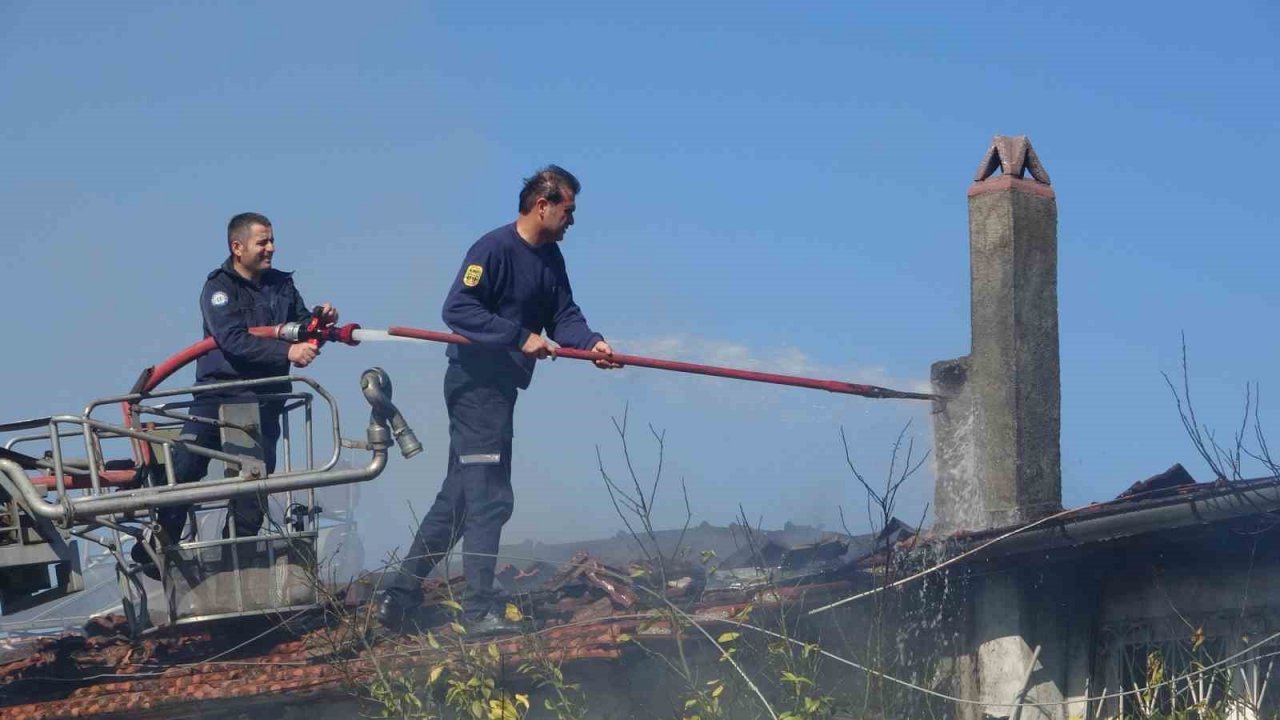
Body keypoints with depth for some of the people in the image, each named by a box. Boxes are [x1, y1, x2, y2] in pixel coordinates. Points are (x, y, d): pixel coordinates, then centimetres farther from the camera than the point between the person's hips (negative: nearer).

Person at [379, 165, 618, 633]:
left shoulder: (550, 257, 12)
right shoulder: (494, 250, -17)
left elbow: (564, 315, 11)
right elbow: (458, 309, -24)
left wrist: (590, 342, -10)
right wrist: (521, 337, -27)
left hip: (500, 388, 10)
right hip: (476, 384, -10)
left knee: (460, 496, 13)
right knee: (489, 498, -9)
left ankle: (400, 594, 19)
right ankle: (479, 610, -6)